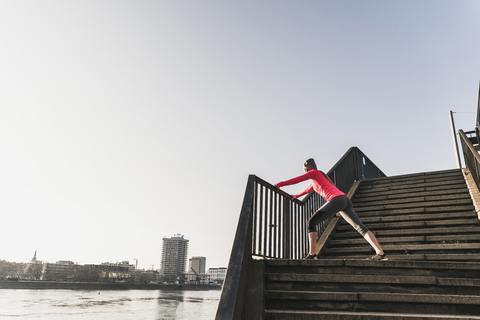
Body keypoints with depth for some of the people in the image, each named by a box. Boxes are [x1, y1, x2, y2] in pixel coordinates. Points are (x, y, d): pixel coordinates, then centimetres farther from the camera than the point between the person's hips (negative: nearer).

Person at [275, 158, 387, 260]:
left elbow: (297, 180, 6)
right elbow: (309, 188, 50)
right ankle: (381, 253, -15)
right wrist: (296, 196, 63)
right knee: (360, 227, -3)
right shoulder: (320, 177, 36)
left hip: (336, 199, -9)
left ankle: (312, 255, -9)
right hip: (346, 200, 9)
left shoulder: (314, 172, 12)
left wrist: (280, 184, 15)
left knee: (311, 223, -2)